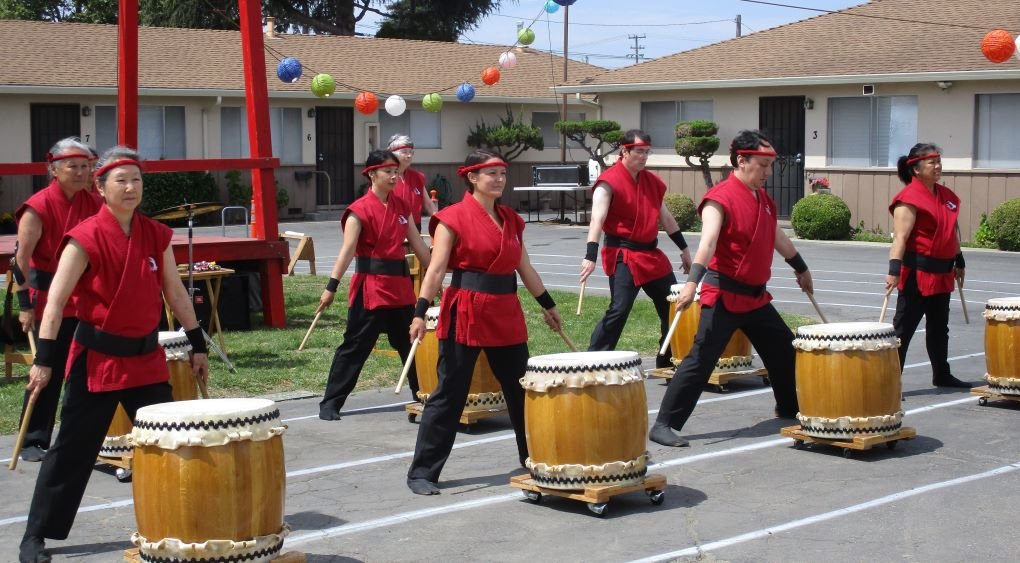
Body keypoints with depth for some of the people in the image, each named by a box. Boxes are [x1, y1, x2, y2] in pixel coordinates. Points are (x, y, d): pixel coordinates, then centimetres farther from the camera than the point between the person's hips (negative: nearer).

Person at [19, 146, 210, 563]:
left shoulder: (156, 235, 3)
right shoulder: (86, 238, -12)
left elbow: (175, 293, 12)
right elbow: (56, 301, -14)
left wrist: (197, 345, 12)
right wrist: (43, 360, -19)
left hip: (147, 357, 5)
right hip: (97, 358, -5)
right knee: (73, 449, 1)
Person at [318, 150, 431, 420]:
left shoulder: (401, 206, 10)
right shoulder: (360, 210, -9)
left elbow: (418, 244, 15)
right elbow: (348, 250, -17)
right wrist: (331, 286, -24)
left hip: (400, 284, 6)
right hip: (370, 286, -6)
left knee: (410, 342, 15)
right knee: (355, 345, -4)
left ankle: (421, 395, 30)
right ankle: (330, 402, 2)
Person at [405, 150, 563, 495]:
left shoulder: (510, 219, 12)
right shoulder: (453, 218, -7)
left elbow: (525, 268, 20)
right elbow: (436, 269, -13)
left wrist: (547, 305, 24)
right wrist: (420, 312, -22)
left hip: (506, 315, 6)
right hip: (465, 314, -6)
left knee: (521, 390, 15)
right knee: (449, 395, -4)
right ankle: (422, 473, 3)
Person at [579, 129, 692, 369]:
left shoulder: (652, 182, 10)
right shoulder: (609, 182, -13)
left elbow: (665, 217, 21)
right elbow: (597, 219, -24)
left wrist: (683, 248, 23)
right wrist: (590, 256, -36)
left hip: (652, 254, 8)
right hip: (623, 256, -8)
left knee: (673, 306, 11)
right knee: (619, 309, -16)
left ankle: (668, 360, 25)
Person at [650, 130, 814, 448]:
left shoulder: (764, 200, 11)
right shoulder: (720, 198, -15)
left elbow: (778, 238, 28)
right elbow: (707, 241, -30)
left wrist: (801, 269, 39)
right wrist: (692, 282, -42)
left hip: (756, 296, 8)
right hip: (724, 296, -8)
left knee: (785, 351, 18)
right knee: (701, 360, -11)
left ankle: (790, 409, 39)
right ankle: (664, 425, -9)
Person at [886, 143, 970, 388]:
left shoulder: (947, 195, 11)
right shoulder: (909, 198, -14)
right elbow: (900, 237, -21)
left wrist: (959, 262, 24)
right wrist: (894, 269, -29)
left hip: (942, 273, 8)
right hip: (917, 273, -8)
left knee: (939, 328, 19)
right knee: (903, 328, -5)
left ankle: (942, 375, 32)